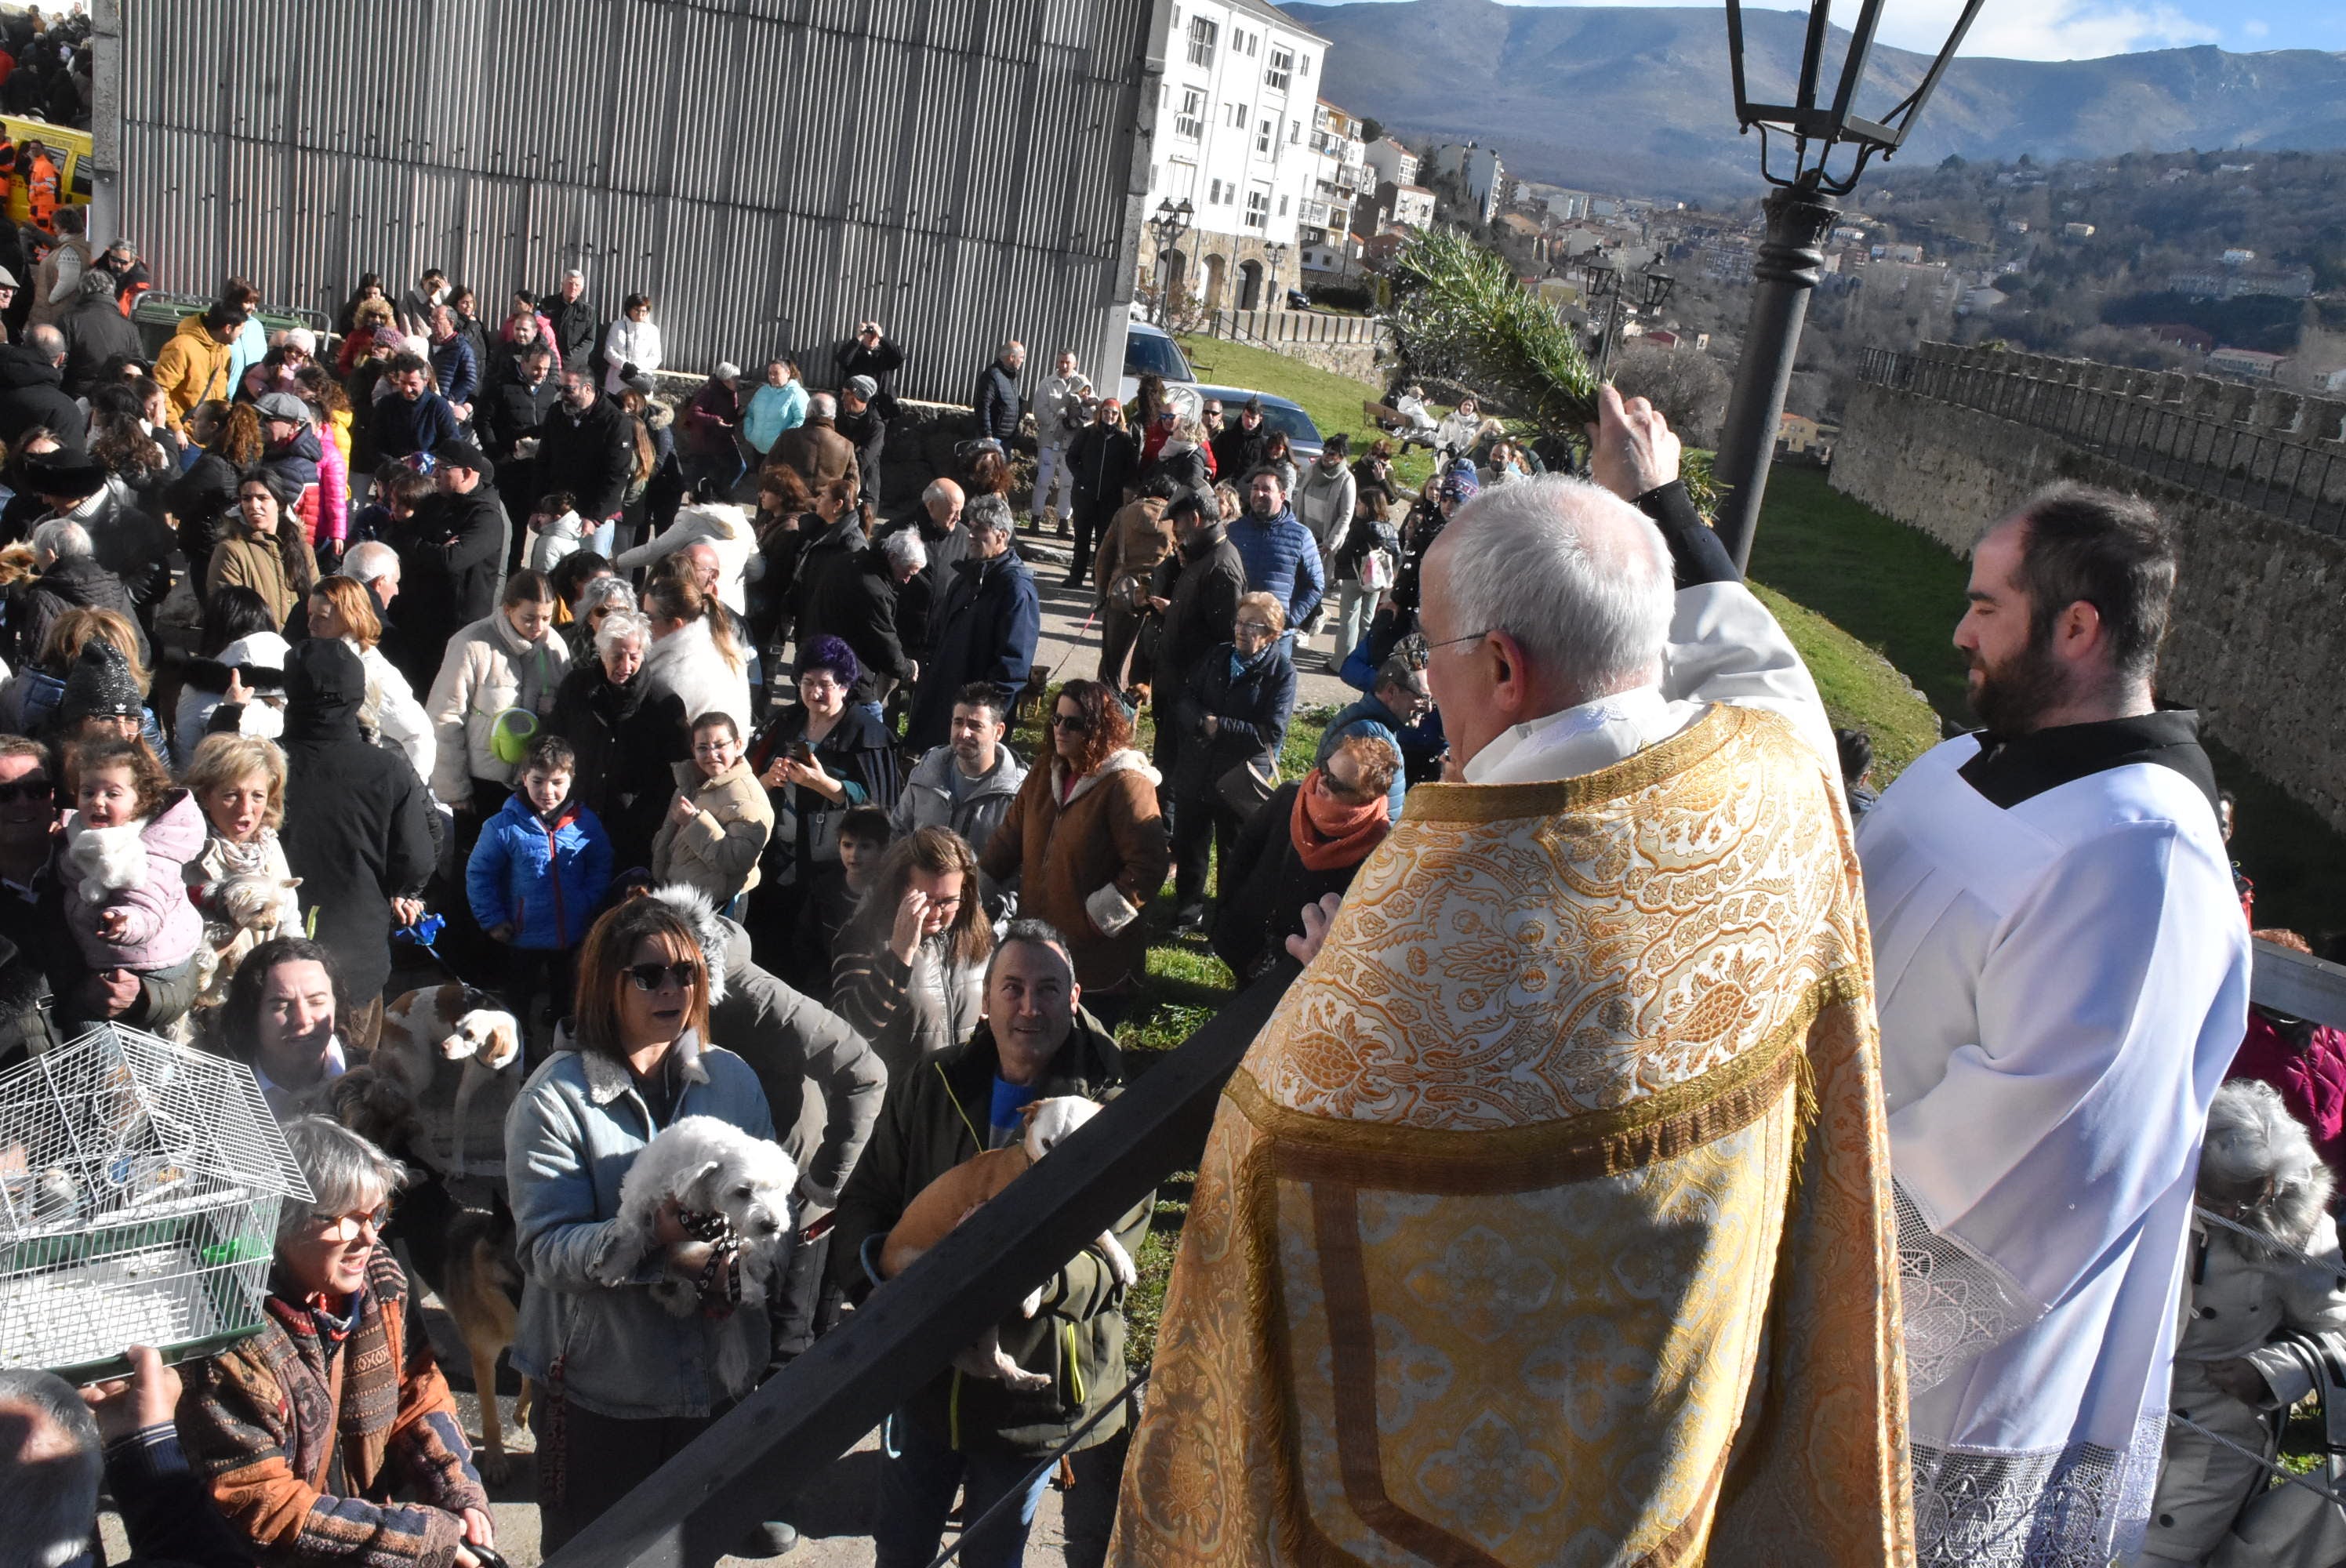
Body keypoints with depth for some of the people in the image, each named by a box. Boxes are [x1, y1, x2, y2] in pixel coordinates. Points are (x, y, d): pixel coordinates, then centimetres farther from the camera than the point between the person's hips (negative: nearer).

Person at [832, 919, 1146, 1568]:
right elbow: (860, 1207, 1)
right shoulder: (928, 1091, -1)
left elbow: (1107, 1266, -17)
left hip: (1031, 1400, -2)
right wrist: (885, 1267, -21)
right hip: (921, 1375, 3)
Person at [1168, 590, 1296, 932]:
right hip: (1196, 772, 5)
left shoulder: (1282, 671, -11)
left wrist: (1219, 726, -19)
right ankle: (1188, 912, 38)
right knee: (1189, 846, 18)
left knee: (1235, 857, 10)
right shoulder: (1219, 656, 6)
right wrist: (1203, 722, -17)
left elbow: (1271, 733, -19)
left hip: (1241, 781, -5)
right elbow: (1184, 698, 3)